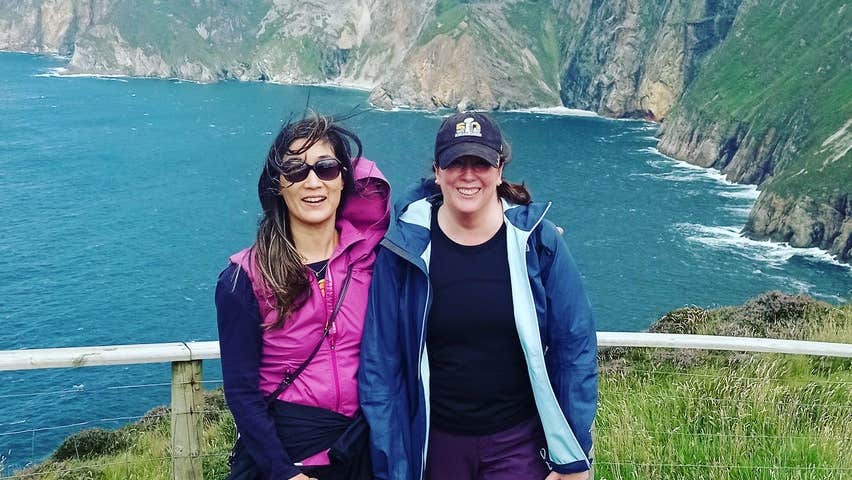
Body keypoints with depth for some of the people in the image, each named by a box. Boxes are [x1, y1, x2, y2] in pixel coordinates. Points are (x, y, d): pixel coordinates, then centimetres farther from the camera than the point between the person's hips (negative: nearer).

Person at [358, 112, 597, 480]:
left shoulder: (537, 241, -7)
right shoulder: (404, 248, -7)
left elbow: (574, 349, -3)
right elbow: (380, 362, -4)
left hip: (520, 443, 0)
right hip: (435, 445, 1)